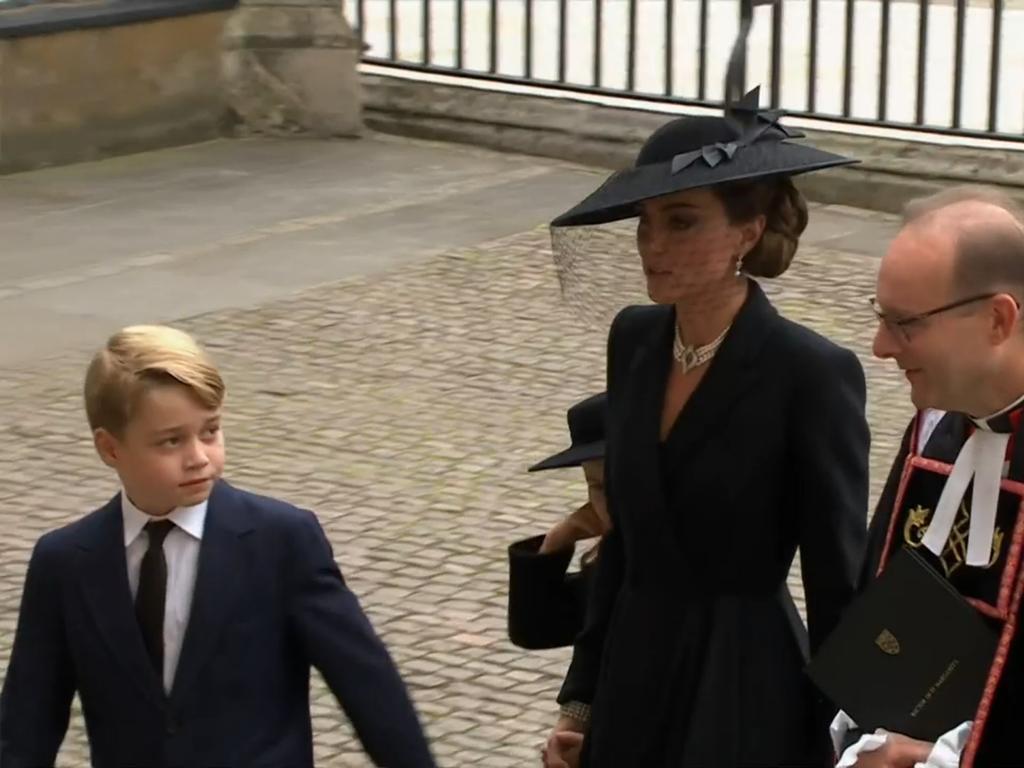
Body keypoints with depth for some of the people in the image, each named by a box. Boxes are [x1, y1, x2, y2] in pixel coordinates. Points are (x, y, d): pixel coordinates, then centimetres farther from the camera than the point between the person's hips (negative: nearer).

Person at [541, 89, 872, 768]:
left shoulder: (812, 374, -14)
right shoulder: (634, 340, 5)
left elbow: (839, 587, -11)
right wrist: (581, 699, 13)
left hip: (745, 702, -6)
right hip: (634, 685, 6)